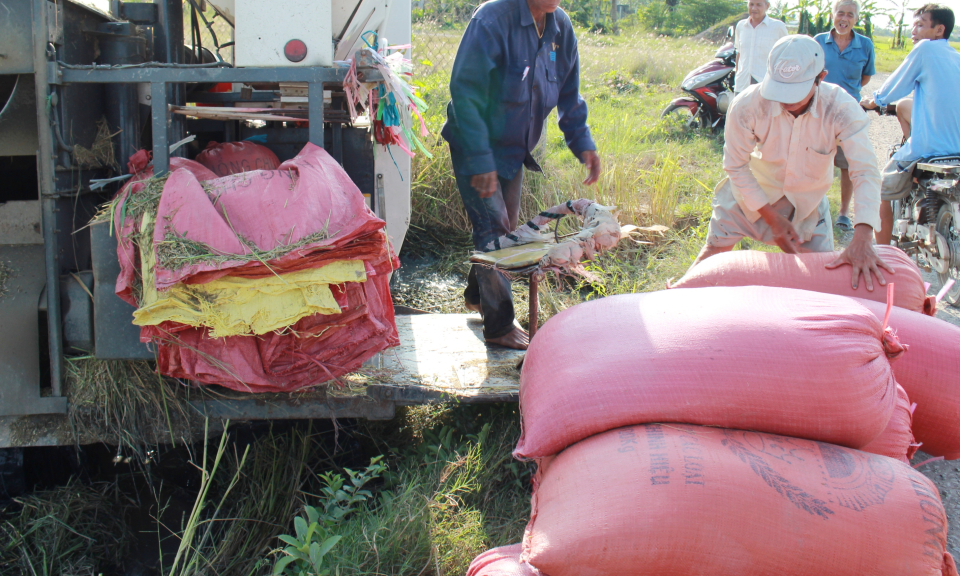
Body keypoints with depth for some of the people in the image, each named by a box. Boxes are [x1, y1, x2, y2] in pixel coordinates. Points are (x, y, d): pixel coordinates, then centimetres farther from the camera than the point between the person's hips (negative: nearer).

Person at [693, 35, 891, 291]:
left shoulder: (842, 109, -31)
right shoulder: (747, 106, -31)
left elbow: (866, 173, -34)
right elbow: (736, 166, -16)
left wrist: (862, 240, -47)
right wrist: (771, 217, -17)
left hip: (807, 202, 1)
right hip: (752, 193, -1)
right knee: (714, 250, 2)